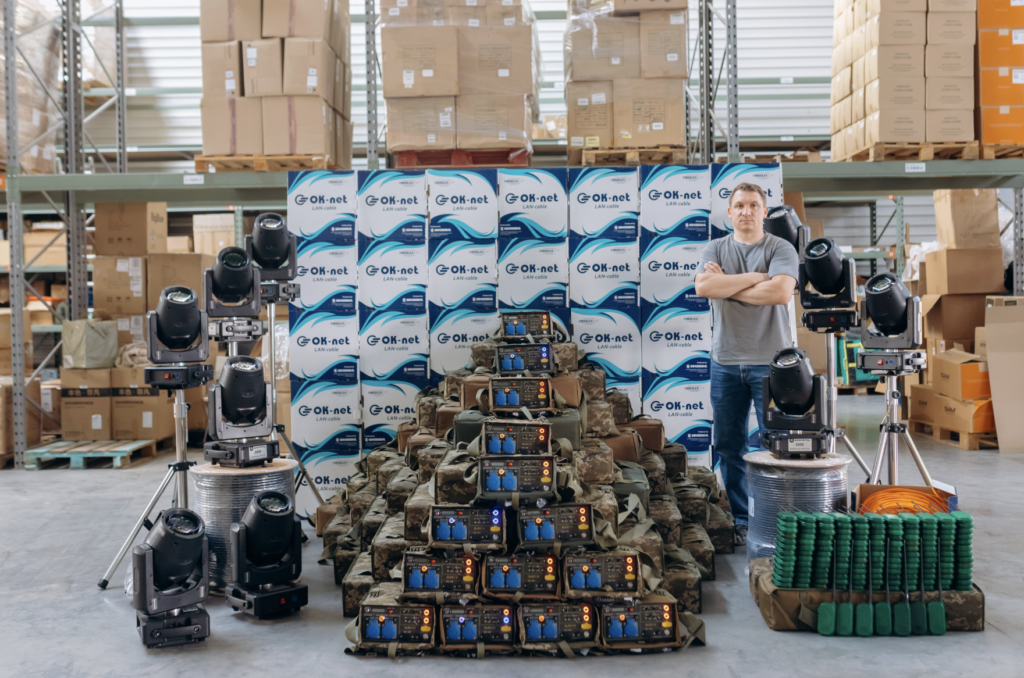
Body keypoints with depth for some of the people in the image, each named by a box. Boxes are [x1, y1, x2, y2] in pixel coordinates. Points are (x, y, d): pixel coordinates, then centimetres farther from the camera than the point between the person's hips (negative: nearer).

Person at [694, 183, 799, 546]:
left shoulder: (781, 249, 0)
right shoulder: (716, 249, 8)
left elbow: (781, 292, -19)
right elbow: (703, 286, -12)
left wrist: (727, 286, -11)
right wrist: (755, 277, -13)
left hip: (770, 361, -3)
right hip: (725, 362, 3)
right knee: (729, 446, 9)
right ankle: (737, 520, 20)